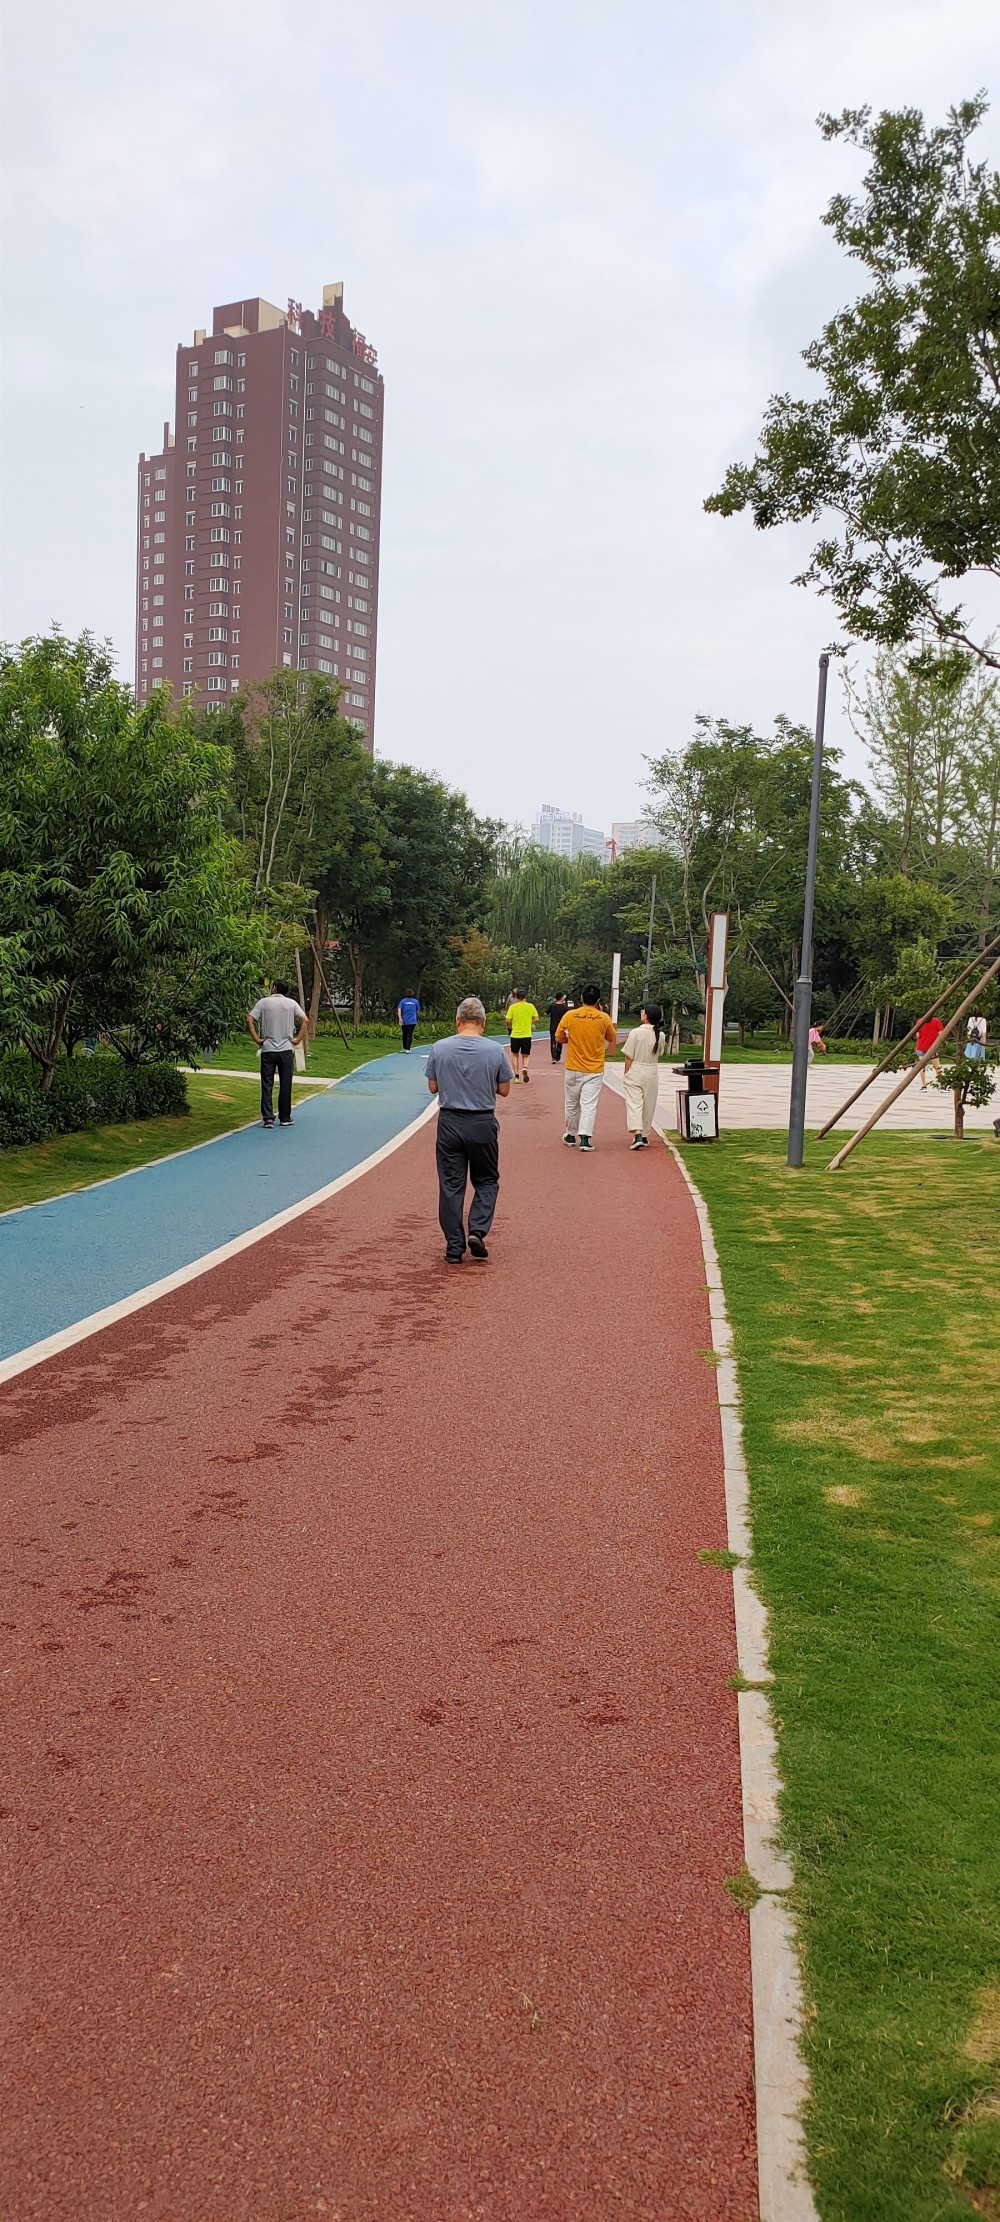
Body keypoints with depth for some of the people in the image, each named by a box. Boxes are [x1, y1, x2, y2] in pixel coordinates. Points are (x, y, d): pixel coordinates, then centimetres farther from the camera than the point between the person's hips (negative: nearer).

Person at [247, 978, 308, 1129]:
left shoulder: (264, 1002, 1)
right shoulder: (291, 1003, 3)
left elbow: (250, 1020, -9)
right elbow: (305, 1021, -7)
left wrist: (257, 1038, -4)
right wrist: (298, 1039, -2)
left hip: (267, 1049, -1)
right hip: (286, 1049, 1)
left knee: (267, 1085, 3)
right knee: (285, 1085, 7)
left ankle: (268, 1118, -3)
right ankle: (285, 1118, 13)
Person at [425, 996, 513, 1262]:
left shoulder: (439, 1048, -6)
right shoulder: (495, 1050, -8)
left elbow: (433, 1087, 3)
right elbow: (504, 1090, 0)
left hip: (449, 1122, 1)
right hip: (483, 1124, -1)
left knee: (451, 1185, 7)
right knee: (486, 1181, 16)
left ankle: (454, 1247, 8)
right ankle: (477, 1231, -2)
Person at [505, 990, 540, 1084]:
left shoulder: (512, 1007, -7)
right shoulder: (531, 1006, -2)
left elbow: (508, 1021, -9)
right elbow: (536, 1019, 0)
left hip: (515, 1035, -1)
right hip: (527, 1035, 1)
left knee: (515, 1055, 16)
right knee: (525, 1056, 11)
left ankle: (516, 1076, 12)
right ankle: (525, 1069, -19)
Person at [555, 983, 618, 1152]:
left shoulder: (570, 1015, -7)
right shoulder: (604, 1018, -7)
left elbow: (559, 1037, 2)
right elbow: (613, 1040, 9)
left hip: (573, 1069, 1)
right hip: (595, 1069, -1)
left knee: (572, 1103, 15)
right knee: (589, 1105, -2)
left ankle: (571, 1135, 29)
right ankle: (585, 1138, -12)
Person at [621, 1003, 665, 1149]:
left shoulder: (635, 1032, -14)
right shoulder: (660, 1035, -3)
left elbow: (629, 1056, -11)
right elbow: (659, 1054, 9)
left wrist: (626, 1074, 0)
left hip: (635, 1071, -4)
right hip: (652, 1072, 4)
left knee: (634, 1103, -4)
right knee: (649, 1105, 14)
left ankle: (637, 1135, -20)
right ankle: (644, 1136, 24)